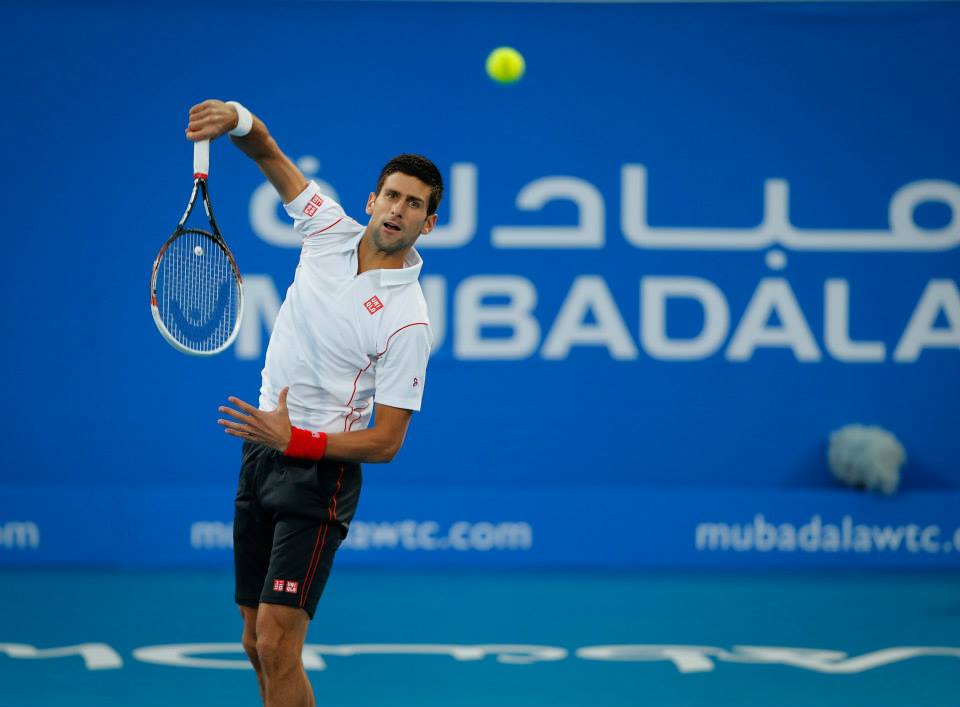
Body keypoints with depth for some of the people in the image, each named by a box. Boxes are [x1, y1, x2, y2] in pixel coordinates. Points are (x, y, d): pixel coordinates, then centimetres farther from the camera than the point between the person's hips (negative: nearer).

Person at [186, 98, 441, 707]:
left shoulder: (407, 320, -17)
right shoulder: (332, 230, 0)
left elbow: (386, 442, -15)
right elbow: (268, 153, 7)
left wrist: (294, 440, -24)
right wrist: (237, 119, -15)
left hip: (318, 472, -7)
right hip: (262, 452, 7)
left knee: (276, 644, -17)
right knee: (257, 643, 11)